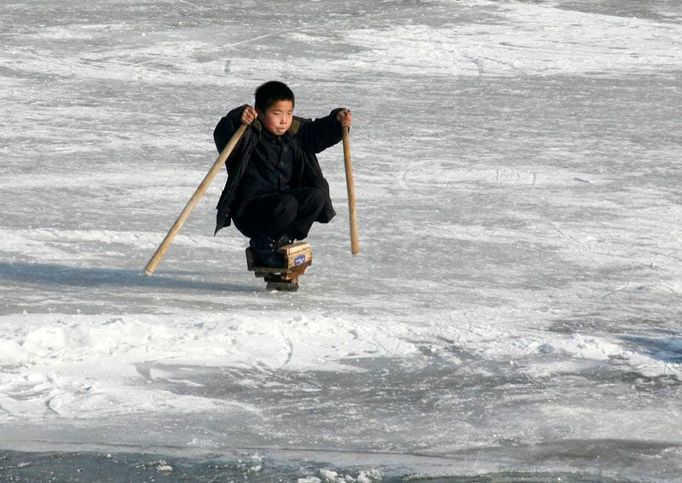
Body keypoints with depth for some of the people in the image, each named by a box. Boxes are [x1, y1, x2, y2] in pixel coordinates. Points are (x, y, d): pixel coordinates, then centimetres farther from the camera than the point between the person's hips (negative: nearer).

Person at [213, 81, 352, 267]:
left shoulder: (294, 132, 6)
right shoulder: (249, 135, -15)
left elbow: (319, 134, 15)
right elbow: (223, 137, -31)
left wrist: (338, 121, -5)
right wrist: (238, 119, -51)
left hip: (282, 195, 7)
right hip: (249, 208, -7)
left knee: (316, 196, -14)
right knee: (286, 205, -33)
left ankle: (283, 239, -4)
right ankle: (262, 244, -8)